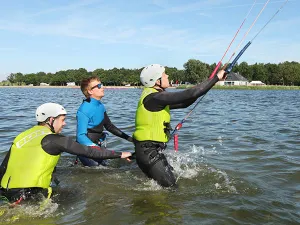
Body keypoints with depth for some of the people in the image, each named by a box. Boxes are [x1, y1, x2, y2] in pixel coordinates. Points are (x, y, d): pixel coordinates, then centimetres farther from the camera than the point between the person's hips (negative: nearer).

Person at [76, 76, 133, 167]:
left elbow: (109, 126, 14)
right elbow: (81, 136, -24)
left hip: (97, 146, 8)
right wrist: (94, 147, -38)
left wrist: (128, 138, 13)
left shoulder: (100, 106, 4)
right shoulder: (84, 110, -21)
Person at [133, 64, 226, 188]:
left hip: (153, 151, 10)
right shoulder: (154, 97, -20)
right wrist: (216, 78, -16)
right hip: (148, 152, -10)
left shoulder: (155, 96, 12)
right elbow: (188, 95, -24)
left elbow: (184, 103, 15)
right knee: (170, 187, -2)